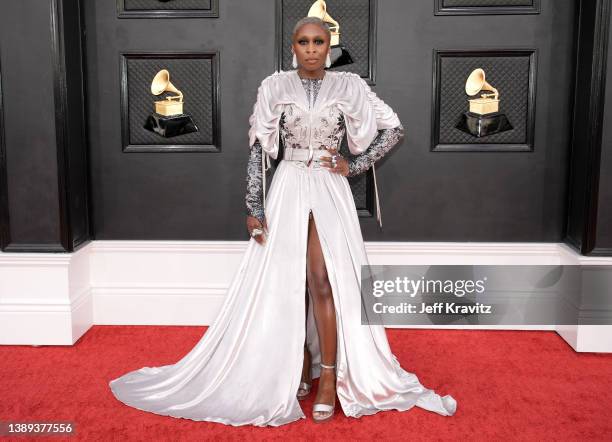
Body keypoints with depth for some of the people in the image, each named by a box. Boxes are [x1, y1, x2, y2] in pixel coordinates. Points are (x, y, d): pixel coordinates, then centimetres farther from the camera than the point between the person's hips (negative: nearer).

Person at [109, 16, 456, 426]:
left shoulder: (350, 86, 1)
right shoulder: (275, 86, 1)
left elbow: (395, 129, 5)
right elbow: (258, 150, 0)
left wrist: (354, 166, -3)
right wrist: (254, 207, -5)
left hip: (330, 192, -1)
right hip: (287, 190, 1)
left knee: (322, 281, -11)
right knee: (288, 282, 4)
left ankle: (329, 377, 1)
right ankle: (302, 367, 19)